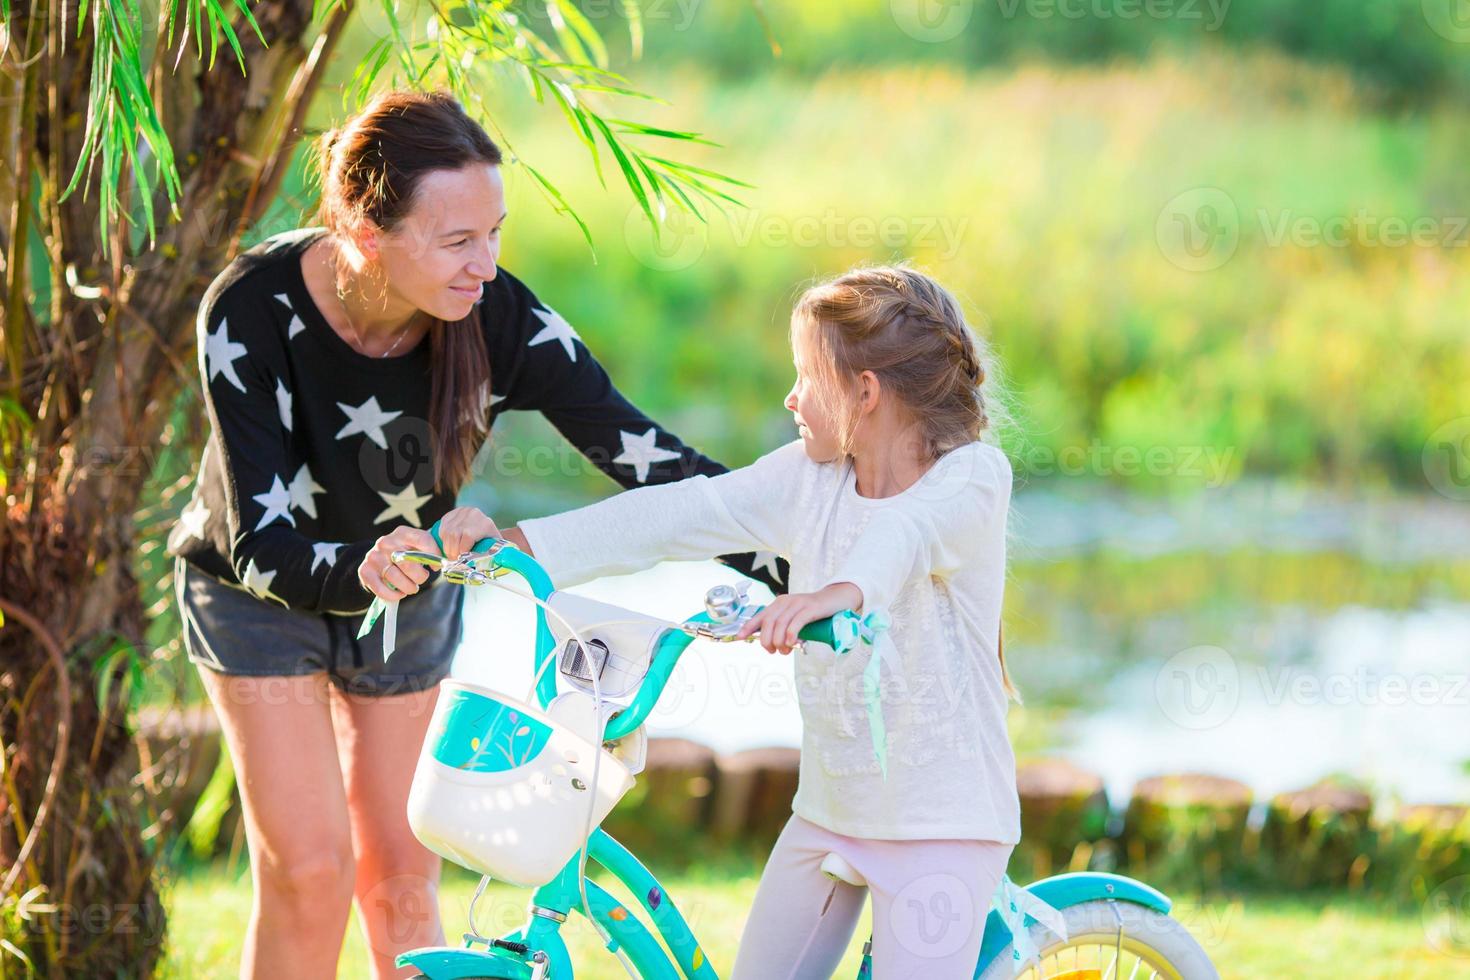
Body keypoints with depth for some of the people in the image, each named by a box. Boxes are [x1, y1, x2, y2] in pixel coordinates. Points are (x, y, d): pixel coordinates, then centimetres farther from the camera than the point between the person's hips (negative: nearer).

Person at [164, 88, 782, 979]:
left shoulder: (500, 318, -28)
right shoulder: (253, 312, -33)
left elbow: (651, 459, -24)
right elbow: (262, 545, -36)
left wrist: (800, 576, -34)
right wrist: (366, 570, -58)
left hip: (409, 595, 3)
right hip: (261, 593, -3)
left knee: (402, 880, 4)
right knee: (310, 873, -12)